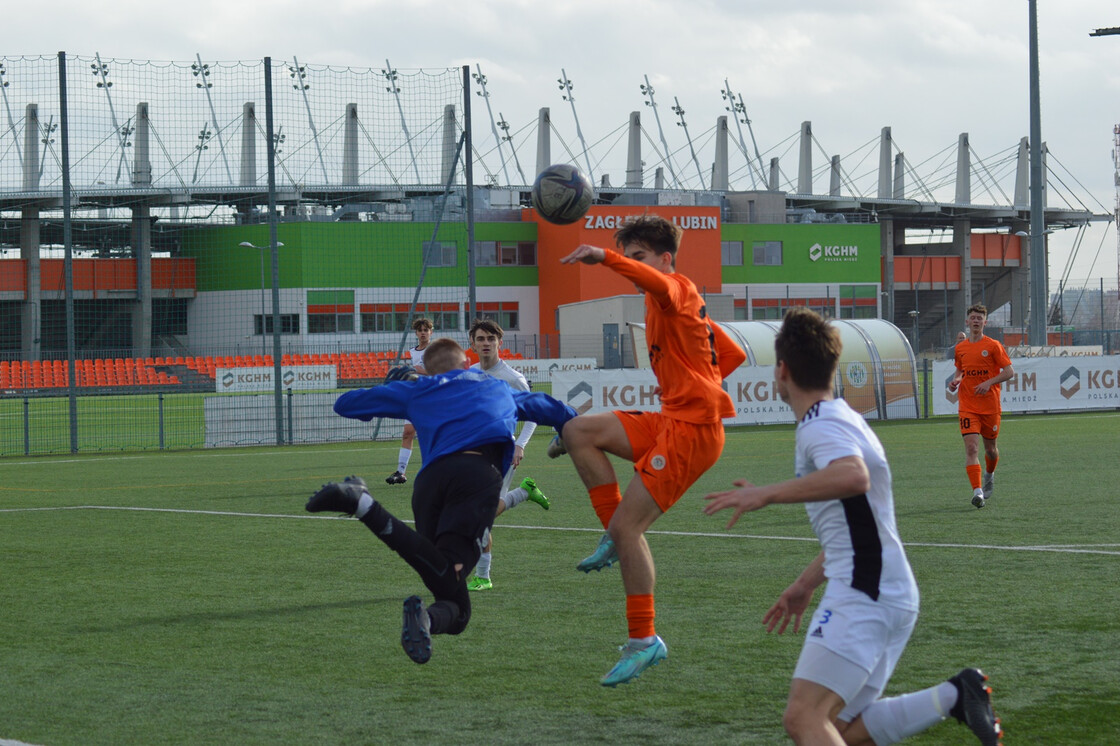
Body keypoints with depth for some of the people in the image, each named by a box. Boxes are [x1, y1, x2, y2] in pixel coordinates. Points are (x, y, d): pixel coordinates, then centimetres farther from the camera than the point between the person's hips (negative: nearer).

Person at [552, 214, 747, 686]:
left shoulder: (677, 289, -6)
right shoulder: (677, 305, 23)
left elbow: (659, 284, -35)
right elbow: (734, 355, 28)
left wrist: (605, 258, -47)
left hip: (692, 429, -10)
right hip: (670, 421, 10)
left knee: (626, 525, -11)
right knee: (577, 431, -2)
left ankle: (643, 642, -3)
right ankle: (616, 537, 1)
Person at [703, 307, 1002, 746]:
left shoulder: (820, 427, -11)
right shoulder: (841, 418, 21)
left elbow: (854, 477, -36)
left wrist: (767, 494, -34)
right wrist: (804, 585, 36)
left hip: (863, 595, -10)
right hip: (889, 594, 10)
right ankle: (953, 696, 6)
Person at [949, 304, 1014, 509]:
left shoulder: (993, 346, -3)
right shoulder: (960, 348, 8)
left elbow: (1009, 371, -4)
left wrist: (989, 382, -17)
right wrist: (956, 380, 1)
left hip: (990, 405, -1)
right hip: (967, 406, 1)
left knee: (990, 448, 12)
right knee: (971, 447, -15)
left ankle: (989, 475, 45)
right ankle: (978, 491, -21)